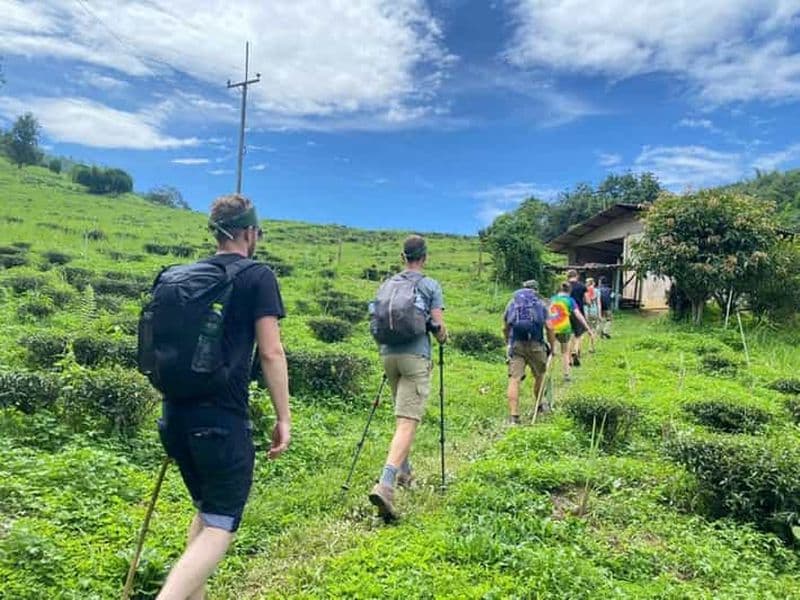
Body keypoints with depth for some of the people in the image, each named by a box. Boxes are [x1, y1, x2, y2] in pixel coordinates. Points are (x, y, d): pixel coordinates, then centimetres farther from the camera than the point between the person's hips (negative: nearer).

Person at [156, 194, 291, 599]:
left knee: (206, 512, 23)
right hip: (222, 418, -7)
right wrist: (283, 418, -5)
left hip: (177, 413, 7)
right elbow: (271, 352, -11)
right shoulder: (257, 277, -5)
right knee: (219, 527, 1)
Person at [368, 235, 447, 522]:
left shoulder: (386, 285, 13)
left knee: (403, 416, 22)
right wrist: (443, 337, 18)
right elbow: (438, 326, -4)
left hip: (389, 354, 5)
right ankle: (385, 483, -22)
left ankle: (404, 471, 33)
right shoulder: (431, 285, 1)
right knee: (408, 421, -9)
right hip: (416, 357, -5)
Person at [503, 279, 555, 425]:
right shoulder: (540, 303, 16)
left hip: (516, 344, 0)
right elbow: (549, 328, 6)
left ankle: (513, 416, -13)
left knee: (514, 379, -5)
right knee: (539, 375, 22)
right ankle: (539, 405, 38)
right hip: (535, 344, 0)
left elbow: (505, 328, 19)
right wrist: (552, 347, 15)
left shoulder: (512, 302, 20)